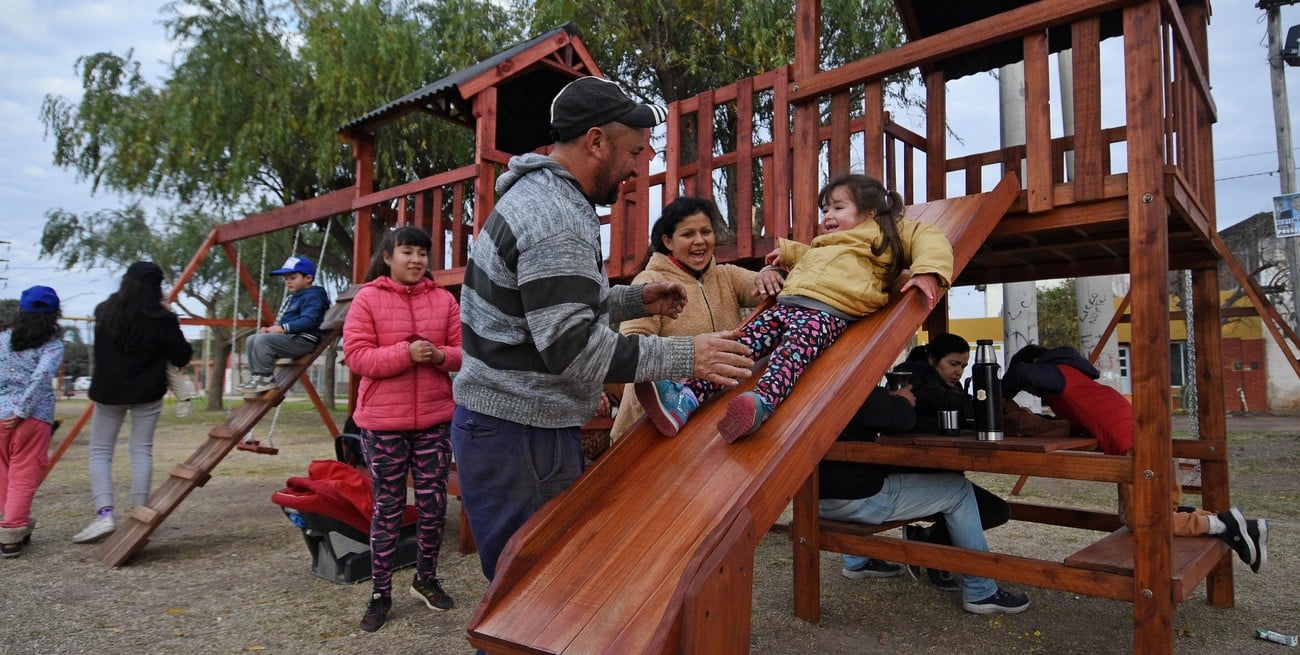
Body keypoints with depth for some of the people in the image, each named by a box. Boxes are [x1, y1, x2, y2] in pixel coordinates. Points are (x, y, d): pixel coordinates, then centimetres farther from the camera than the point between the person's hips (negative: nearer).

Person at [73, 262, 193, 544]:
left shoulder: (104, 312, 0)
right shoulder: (161, 318, -12)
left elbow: (104, 349, 16)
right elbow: (182, 357, -7)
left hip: (108, 392, 2)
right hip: (147, 393, -2)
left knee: (100, 451, 11)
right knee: (142, 452, 7)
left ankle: (104, 513, -5)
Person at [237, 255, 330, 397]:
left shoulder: (312, 296, -9)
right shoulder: (294, 297, 25)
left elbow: (308, 321, -22)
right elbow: (285, 321, 28)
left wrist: (283, 328, -25)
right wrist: (272, 328, 7)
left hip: (303, 340, -11)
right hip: (290, 338, 11)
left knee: (262, 340, -26)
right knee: (252, 339, 5)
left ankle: (266, 378, -17)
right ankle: (256, 376, 1)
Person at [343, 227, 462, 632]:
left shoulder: (444, 300, 5)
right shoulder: (367, 299, -3)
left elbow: (463, 351, 6)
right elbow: (356, 356, -9)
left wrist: (440, 355, -15)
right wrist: (405, 353, -22)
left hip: (435, 419, 3)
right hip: (382, 422, -2)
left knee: (434, 505, 9)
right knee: (387, 508, 7)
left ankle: (426, 579, 30)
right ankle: (380, 592, 22)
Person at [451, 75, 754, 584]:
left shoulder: (538, 195, 14)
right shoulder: (557, 219, -20)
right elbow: (570, 348, -27)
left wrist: (637, 299, 14)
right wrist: (683, 357, -23)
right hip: (519, 435, -10)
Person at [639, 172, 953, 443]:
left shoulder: (884, 234, 21)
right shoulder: (822, 246, 42)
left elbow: (931, 238, 12)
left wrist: (928, 272, -6)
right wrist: (787, 251, 47)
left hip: (828, 312, -7)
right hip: (785, 305, 7)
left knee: (793, 348, -38)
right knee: (741, 346, -17)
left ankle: (762, 402, -66)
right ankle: (688, 395, -34)